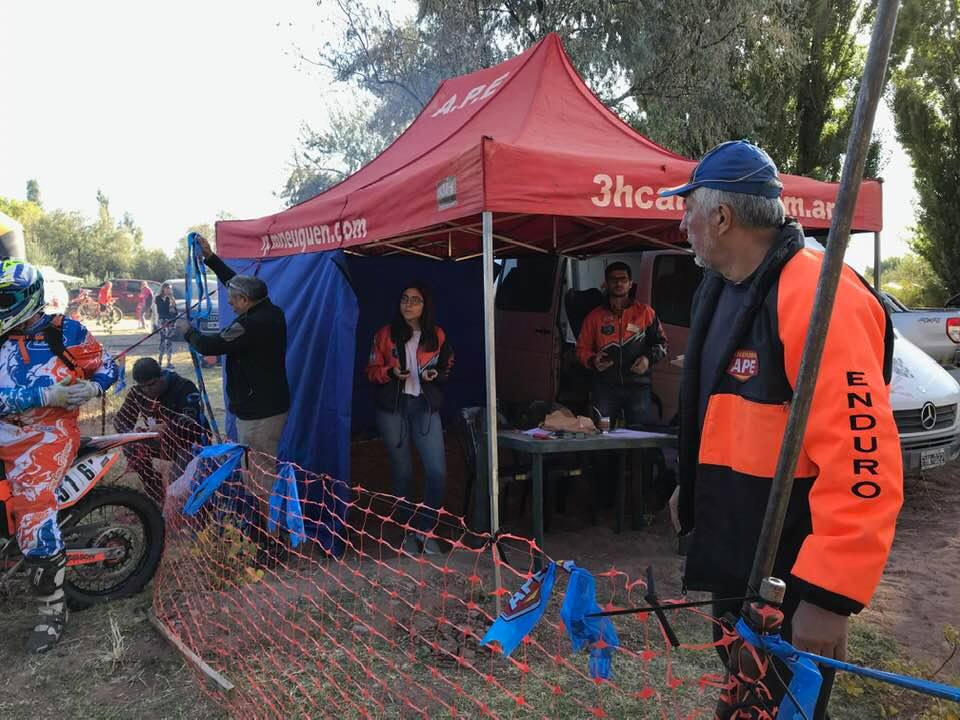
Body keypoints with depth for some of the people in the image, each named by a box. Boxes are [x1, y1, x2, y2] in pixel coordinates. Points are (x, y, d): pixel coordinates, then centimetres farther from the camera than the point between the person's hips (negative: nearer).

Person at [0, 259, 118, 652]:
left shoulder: (65, 332, -3)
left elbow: (107, 366, 7)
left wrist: (90, 389, -13)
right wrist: (45, 394, -21)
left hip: (47, 435, -6)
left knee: (34, 518, -15)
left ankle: (52, 611, 0)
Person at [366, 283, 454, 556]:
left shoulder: (437, 336, 4)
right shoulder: (385, 334, 0)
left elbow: (448, 368, 15)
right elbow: (372, 371, 3)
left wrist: (436, 375, -8)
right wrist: (391, 372, -17)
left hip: (426, 407, 1)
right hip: (393, 408, -1)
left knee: (438, 471, -9)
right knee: (402, 472, 7)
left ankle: (426, 530, 10)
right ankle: (408, 532, 22)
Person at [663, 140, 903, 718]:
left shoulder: (817, 297, -24)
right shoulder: (724, 290, 7)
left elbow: (861, 461, -29)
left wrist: (830, 595, -27)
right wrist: (694, 488, 24)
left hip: (791, 574, -9)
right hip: (731, 557, 9)